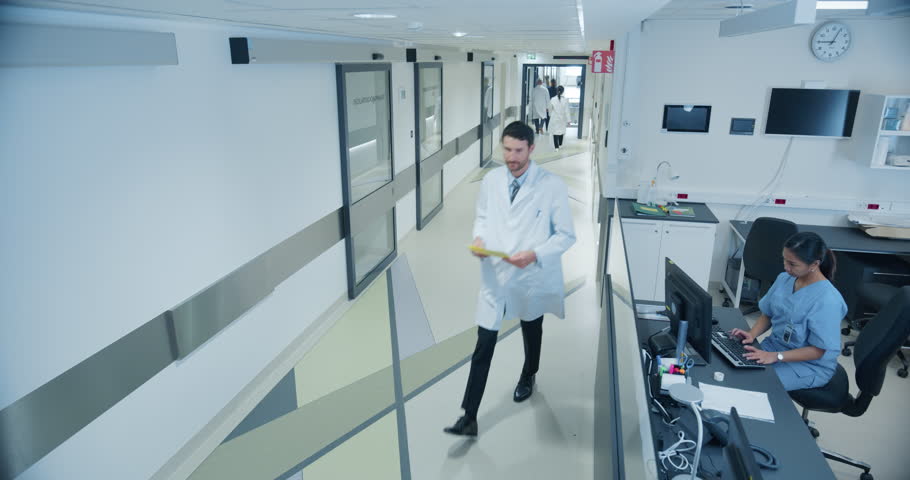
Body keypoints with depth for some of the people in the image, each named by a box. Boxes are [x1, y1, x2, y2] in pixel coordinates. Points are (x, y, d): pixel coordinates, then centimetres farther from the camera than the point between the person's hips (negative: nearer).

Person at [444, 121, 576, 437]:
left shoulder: (552, 186, -16)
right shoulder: (490, 181, -5)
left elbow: (566, 235, -11)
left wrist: (535, 254, -26)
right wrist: (479, 238, -12)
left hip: (532, 278, -1)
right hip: (495, 276, 1)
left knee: (532, 335, 25)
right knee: (483, 346, -1)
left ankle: (528, 377, 56)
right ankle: (469, 417, 7)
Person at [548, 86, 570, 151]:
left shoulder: (552, 99, -9)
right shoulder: (565, 100, -11)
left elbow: (550, 109, 4)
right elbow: (567, 111, -8)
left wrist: (550, 115, 23)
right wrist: (568, 120, -3)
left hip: (554, 118, -1)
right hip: (562, 119, 1)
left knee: (555, 132, 3)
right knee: (561, 131, 21)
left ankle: (556, 147, -4)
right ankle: (560, 144, 35)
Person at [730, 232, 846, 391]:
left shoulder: (827, 300, -23)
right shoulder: (784, 279, -3)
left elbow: (818, 351, -20)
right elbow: (768, 315, 9)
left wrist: (776, 356, -27)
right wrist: (752, 334, -10)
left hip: (811, 365, -6)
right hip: (774, 345, 6)